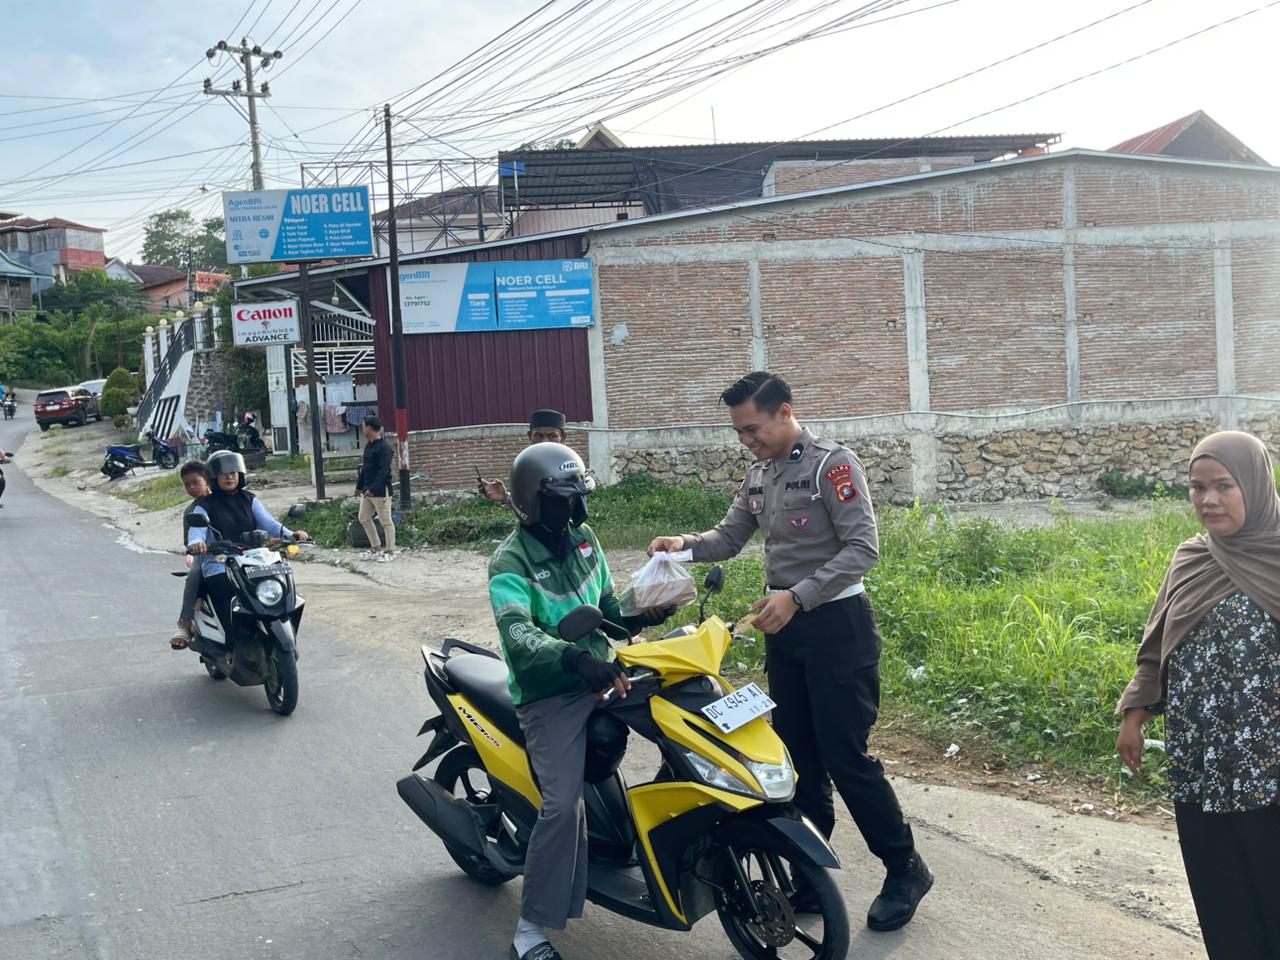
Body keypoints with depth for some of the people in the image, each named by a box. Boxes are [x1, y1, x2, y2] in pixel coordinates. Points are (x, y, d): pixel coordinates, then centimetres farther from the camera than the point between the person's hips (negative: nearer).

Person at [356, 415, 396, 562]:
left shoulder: (384, 447, -16)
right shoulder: (368, 445, 12)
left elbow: (383, 471, -22)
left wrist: (373, 489, -27)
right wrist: (359, 486, 21)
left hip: (381, 491, -10)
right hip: (367, 490, 10)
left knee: (386, 521, -1)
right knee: (364, 518, 13)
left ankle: (390, 551, 8)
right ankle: (376, 547, 24)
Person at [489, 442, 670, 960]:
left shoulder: (582, 538, 8)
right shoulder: (511, 562, -14)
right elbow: (518, 633, -31)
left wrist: (637, 616, -5)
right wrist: (572, 656, -48)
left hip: (602, 673, 7)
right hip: (550, 694, -7)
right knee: (563, 806, -18)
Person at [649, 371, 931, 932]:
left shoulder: (832, 464, -13)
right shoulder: (758, 476, 10)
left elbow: (862, 548, -19)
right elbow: (729, 537, 15)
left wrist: (796, 596, -26)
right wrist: (685, 545, -6)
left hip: (836, 626, -7)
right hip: (784, 628, 8)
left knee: (846, 757, -5)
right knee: (798, 756, 12)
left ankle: (905, 870, 12)